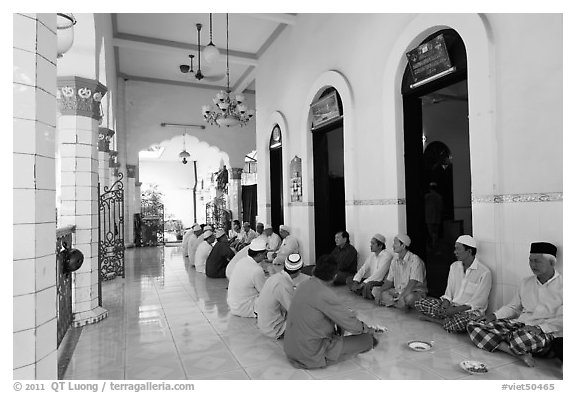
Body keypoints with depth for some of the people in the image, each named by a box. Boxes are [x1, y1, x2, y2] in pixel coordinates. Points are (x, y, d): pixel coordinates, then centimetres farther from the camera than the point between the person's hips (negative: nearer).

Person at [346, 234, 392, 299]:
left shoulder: (387, 256, -16)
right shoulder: (372, 254, 10)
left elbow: (379, 275, -24)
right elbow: (363, 268, 4)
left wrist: (362, 284, -26)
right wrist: (356, 282, -13)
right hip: (370, 279, 8)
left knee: (368, 285, -38)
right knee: (349, 280, -5)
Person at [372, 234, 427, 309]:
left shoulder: (415, 260, -16)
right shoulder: (395, 260, 6)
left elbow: (413, 283, -26)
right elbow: (389, 281, 7)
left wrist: (402, 296, -37)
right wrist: (379, 292, -10)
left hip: (415, 291, -7)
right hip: (397, 291, 7)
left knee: (410, 297, -41)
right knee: (375, 290, -9)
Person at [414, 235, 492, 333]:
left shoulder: (484, 272, -13)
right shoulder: (454, 266, 8)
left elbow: (478, 302, -14)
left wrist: (455, 309, -20)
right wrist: (446, 302, -10)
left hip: (471, 310, -5)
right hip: (452, 305, 6)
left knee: (456, 325, -39)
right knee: (419, 303, -11)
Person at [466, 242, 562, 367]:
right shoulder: (526, 282, 17)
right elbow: (513, 307, 21)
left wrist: (540, 328, -23)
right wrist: (494, 315, 3)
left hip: (546, 332, -7)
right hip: (518, 324, 7)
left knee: (522, 339, -45)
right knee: (473, 326, -13)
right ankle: (519, 354, -23)